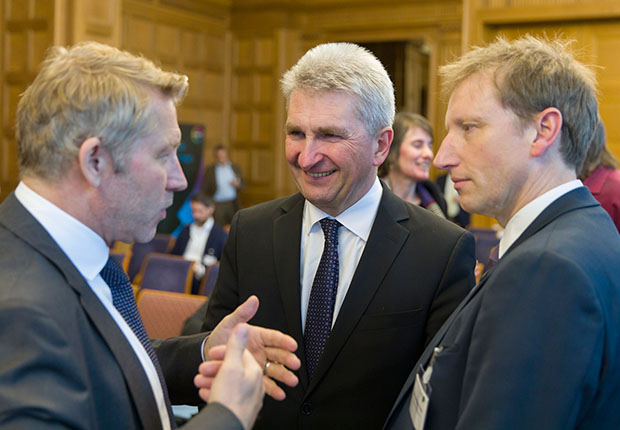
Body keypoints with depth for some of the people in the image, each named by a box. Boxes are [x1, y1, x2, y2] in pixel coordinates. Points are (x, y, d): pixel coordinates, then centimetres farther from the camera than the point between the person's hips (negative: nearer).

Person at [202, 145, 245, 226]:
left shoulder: (235, 167, 10)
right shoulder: (210, 170, 2)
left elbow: (243, 185, 15)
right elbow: (204, 189, 3)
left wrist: (238, 184, -7)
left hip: (233, 204, 3)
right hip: (217, 204, -2)